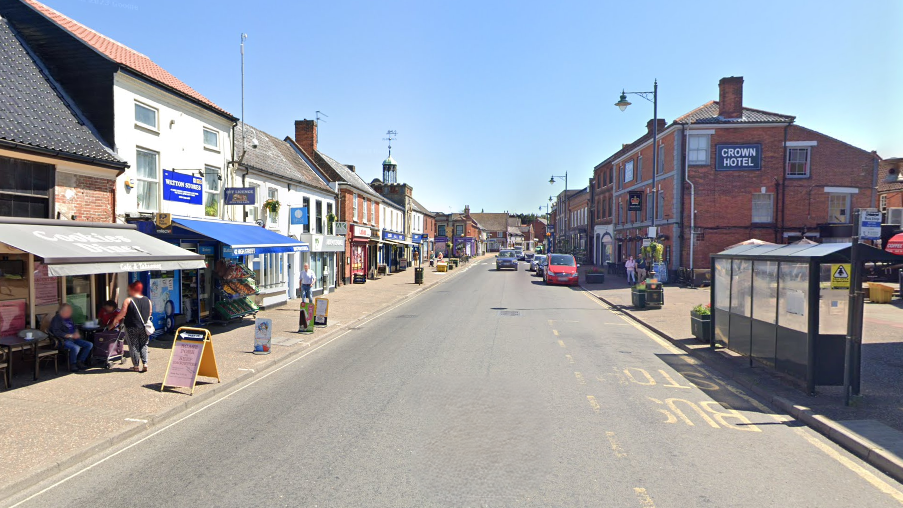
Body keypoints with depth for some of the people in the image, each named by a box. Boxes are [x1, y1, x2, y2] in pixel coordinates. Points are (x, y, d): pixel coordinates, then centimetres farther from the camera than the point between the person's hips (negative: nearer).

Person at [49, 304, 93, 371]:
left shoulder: (69, 318, 15)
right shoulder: (56, 319, -10)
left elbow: (74, 327, 28)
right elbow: (57, 332, -21)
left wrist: (76, 333, 5)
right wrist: (71, 335, -21)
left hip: (73, 339, 9)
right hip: (63, 340, -9)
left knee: (89, 345, -4)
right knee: (75, 348, -36)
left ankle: (80, 362, 1)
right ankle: (72, 364, -13)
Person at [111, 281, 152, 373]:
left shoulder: (128, 301, -10)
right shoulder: (148, 301, 3)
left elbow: (122, 313, -10)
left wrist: (115, 320, 9)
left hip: (132, 328, -4)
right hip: (144, 327, 4)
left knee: (134, 346, 7)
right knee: (144, 346, 12)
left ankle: (136, 366, 11)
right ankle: (145, 364, 2)